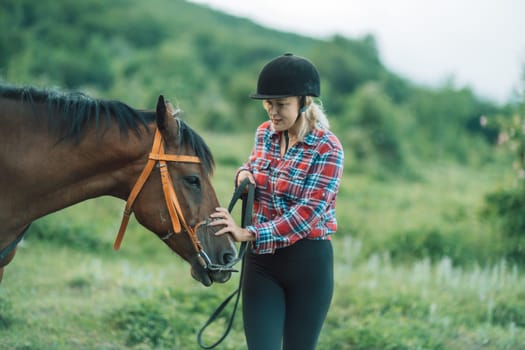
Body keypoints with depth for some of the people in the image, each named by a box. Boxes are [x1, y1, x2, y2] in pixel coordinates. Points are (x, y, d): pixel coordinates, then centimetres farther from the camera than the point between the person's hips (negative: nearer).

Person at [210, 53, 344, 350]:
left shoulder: (327, 148, -13)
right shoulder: (265, 133, 5)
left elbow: (309, 211, -21)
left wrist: (249, 234, -28)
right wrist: (245, 173, 1)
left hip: (308, 261, -4)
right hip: (261, 261, 4)